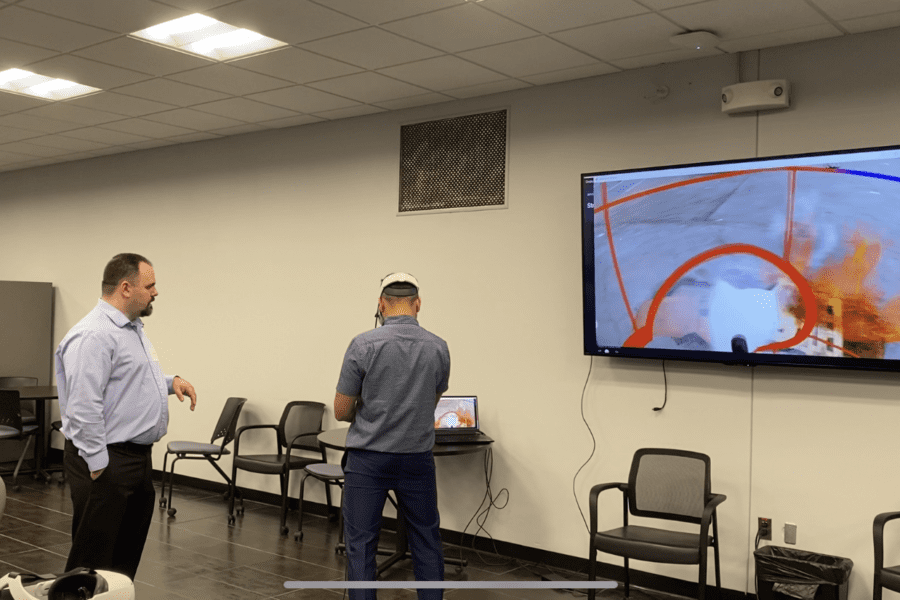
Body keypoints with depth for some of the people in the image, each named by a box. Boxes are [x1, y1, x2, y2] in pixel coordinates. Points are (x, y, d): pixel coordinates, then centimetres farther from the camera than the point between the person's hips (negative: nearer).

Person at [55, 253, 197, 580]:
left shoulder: (133, 328, 14)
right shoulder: (93, 335, -20)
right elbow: (83, 408, -25)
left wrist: (170, 382, 8)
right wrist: (99, 466, -22)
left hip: (138, 456, 10)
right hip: (107, 462, -10)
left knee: (128, 553, 19)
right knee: (93, 559, 0)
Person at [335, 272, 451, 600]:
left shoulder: (363, 345, -12)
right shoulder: (438, 348, -2)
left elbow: (341, 411, -5)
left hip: (368, 460, -2)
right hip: (417, 459, 3)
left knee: (360, 544, 6)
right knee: (426, 541, 15)